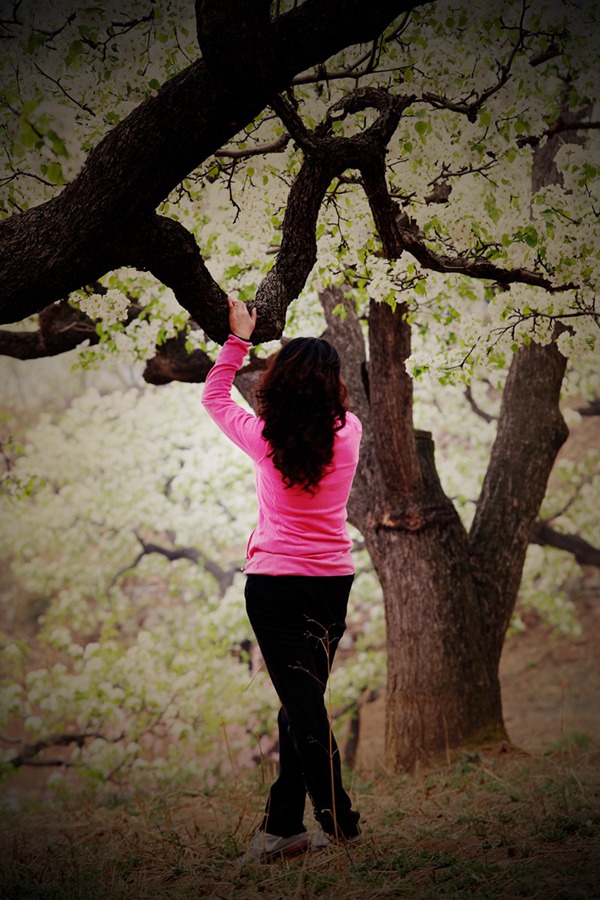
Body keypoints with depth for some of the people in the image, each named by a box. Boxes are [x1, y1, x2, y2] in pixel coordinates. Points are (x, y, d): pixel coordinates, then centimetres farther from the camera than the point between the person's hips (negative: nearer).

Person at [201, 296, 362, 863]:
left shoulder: (264, 438, -10)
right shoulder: (349, 433, -4)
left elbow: (214, 396, 9)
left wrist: (239, 338, 15)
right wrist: (313, 364, 28)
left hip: (275, 586, -3)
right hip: (334, 583, 3)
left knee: (303, 707, 0)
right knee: (301, 705, 11)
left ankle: (340, 827, 4)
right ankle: (282, 825, 17)